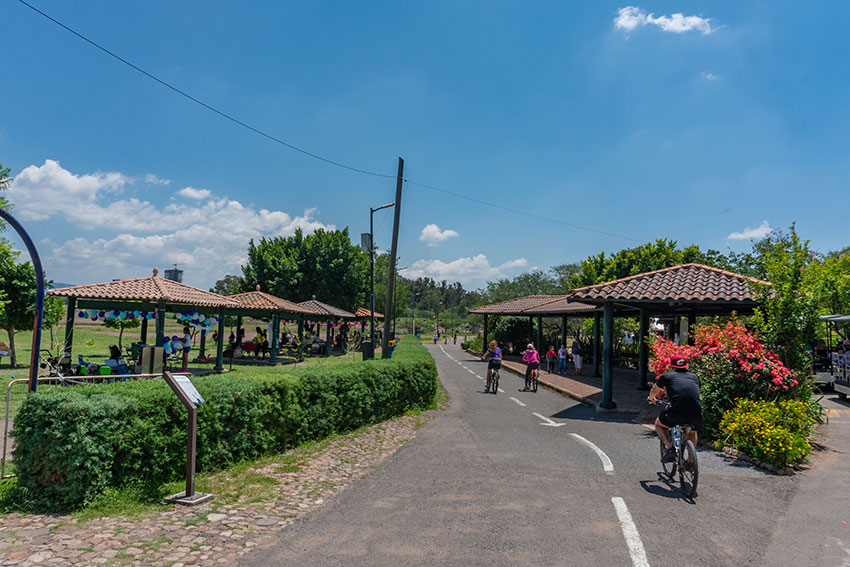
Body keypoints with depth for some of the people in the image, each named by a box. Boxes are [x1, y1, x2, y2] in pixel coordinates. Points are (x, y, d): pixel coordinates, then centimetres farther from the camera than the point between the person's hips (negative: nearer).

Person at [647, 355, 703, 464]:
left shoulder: (667, 375, 17)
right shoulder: (694, 376, 23)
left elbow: (654, 391, 34)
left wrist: (651, 398, 57)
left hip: (677, 413, -3)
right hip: (696, 415, 3)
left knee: (658, 424, 26)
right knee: (692, 432, 36)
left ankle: (670, 448, 5)